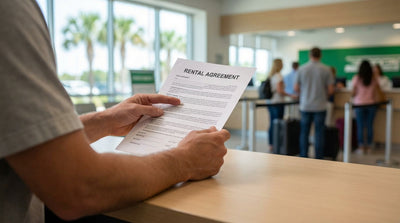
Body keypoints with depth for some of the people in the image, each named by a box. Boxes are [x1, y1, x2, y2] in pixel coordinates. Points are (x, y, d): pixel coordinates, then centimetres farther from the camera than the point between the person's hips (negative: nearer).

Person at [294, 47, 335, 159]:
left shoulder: (302, 69, -1)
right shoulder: (326, 70, -5)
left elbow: (296, 88, 3)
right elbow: (330, 90, -5)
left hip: (305, 106, 2)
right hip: (320, 106, -1)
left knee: (304, 133, 9)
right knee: (319, 133, 4)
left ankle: (303, 158, 14)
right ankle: (319, 159, 7)